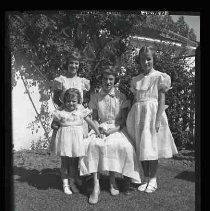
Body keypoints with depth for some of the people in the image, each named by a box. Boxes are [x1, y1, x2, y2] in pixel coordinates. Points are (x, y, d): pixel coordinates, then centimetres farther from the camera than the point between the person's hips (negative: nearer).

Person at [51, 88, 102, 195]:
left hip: (77, 138, 2)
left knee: (74, 162, 9)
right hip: (64, 138, -1)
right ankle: (65, 184, 19)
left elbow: (90, 121, 5)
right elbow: (53, 124, 7)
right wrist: (61, 127, -8)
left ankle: (72, 183, 24)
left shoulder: (81, 110, 2)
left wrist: (98, 132, 1)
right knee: (65, 162, 6)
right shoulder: (60, 112, -2)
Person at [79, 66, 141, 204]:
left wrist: (114, 129, -15)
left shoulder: (121, 97, 4)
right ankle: (96, 185, -29)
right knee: (93, 144, -32)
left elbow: (124, 119, 2)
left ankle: (112, 180, -14)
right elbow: (94, 118, 11)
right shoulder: (96, 97, 8)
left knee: (124, 146, -33)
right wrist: (99, 127, -10)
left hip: (117, 128, 0)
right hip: (101, 128, 1)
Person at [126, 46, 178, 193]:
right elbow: (135, 100, 14)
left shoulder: (160, 77, 0)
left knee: (152, 146, -2)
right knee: (141, 147, 6)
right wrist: (132, 119, 9)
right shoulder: (136, 80, 14)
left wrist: (158, 119, -16)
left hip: (153, 113, -5)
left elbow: (162, 100, -6)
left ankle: (153, 180, 12)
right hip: (138, 114, 5)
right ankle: (146, 178, 19)